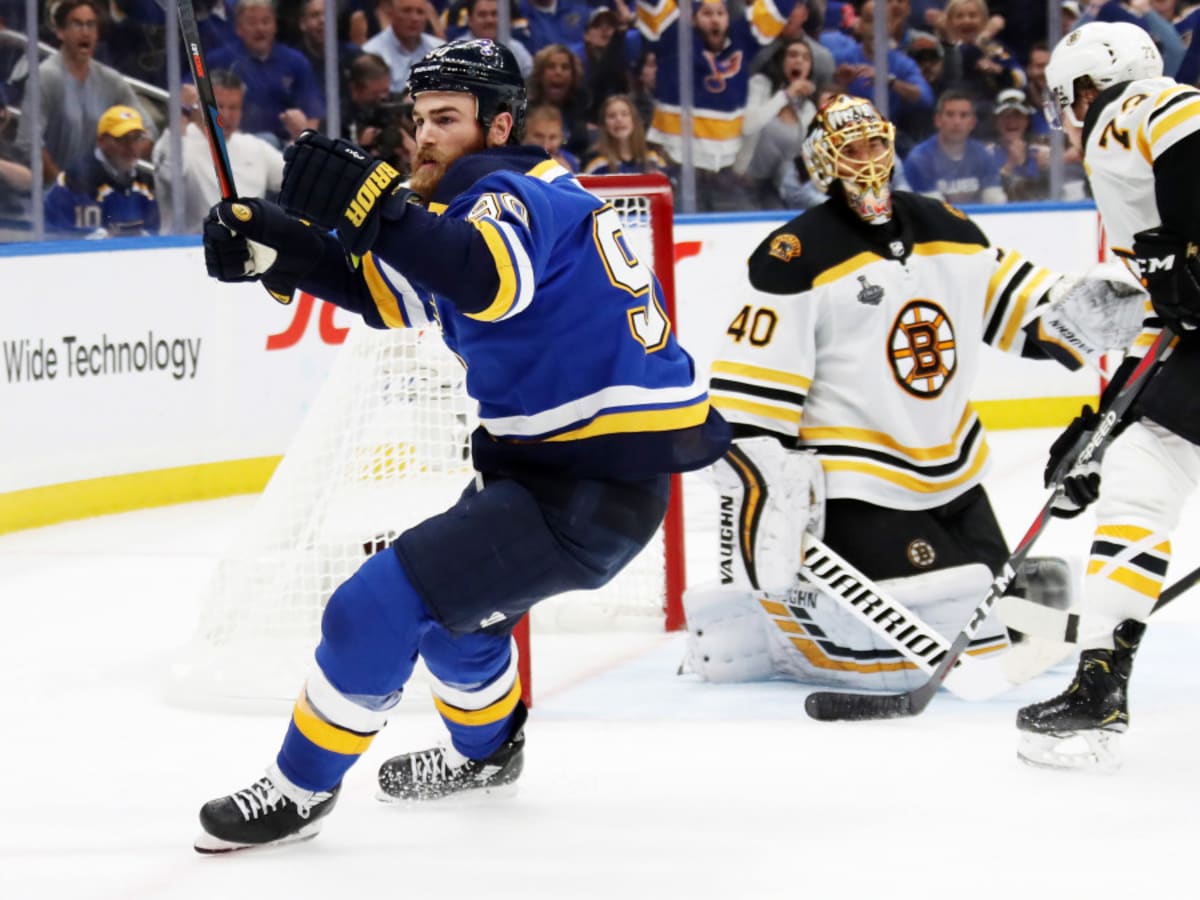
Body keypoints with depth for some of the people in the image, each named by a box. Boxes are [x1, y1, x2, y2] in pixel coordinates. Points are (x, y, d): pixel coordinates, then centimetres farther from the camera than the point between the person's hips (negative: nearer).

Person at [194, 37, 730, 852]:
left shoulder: (516, 193, -16)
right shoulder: (499, 193, 14)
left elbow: (491, 279, -39)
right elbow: (396, 293, 17)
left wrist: (378, 208, -48)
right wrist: (285, 244, 3)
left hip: (596, 486, -11)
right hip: (552, 456, 11)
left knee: (383, 602, -14)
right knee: (449, 591, 30)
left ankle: (299, 791, -1)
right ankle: (486, 749, 53)